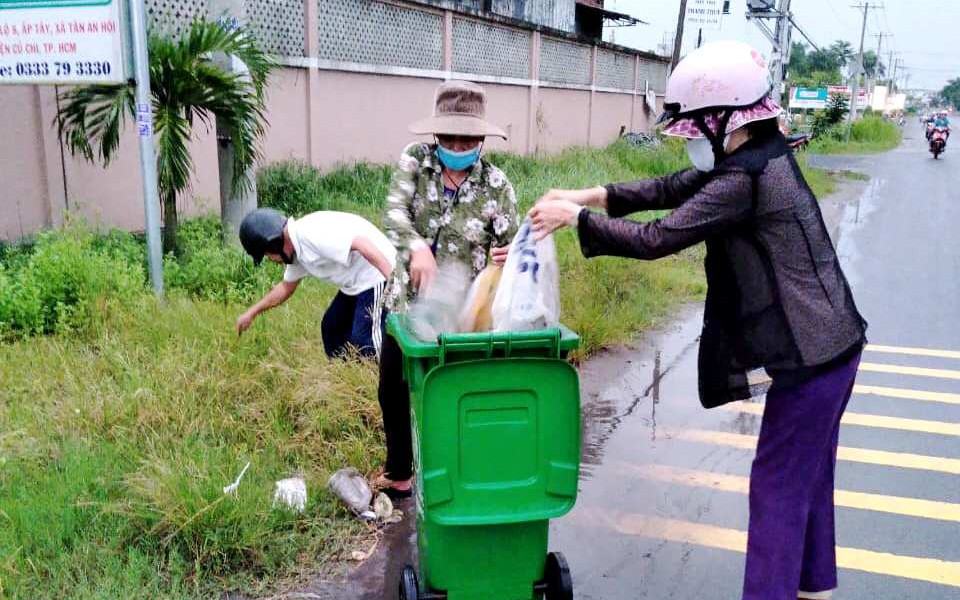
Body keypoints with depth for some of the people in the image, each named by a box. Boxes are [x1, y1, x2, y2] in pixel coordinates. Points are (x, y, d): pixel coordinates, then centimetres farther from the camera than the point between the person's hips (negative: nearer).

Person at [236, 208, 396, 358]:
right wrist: (251, 313, 30)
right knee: (331, 327, 17)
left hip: (378, 274, -10)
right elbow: (286, 287, 26)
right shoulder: (297, 250, 9)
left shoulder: (312, 234, -23)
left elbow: (362, 243, -31)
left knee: (364, 338, -14)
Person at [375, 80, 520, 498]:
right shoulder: (415, 161, -5)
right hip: (407, 302, 3)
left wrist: (507, 257, -32)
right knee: (393, 391, 14)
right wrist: (418, 247, -40)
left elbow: (511, 244, -7)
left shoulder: (496, 184, -8)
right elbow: (394, 213, -20)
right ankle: (398, 474, 37)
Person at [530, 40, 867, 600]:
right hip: (831, 343, 10)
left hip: (810, 355, -10)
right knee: (807, 476, 22)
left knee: (777, 487, 1)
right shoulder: (762, 156, 8)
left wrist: (575, 217, -12)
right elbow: (675, 188, 9)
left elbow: (655, 239, -22)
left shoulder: (744, 180, -23)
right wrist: (590, 195, 0)